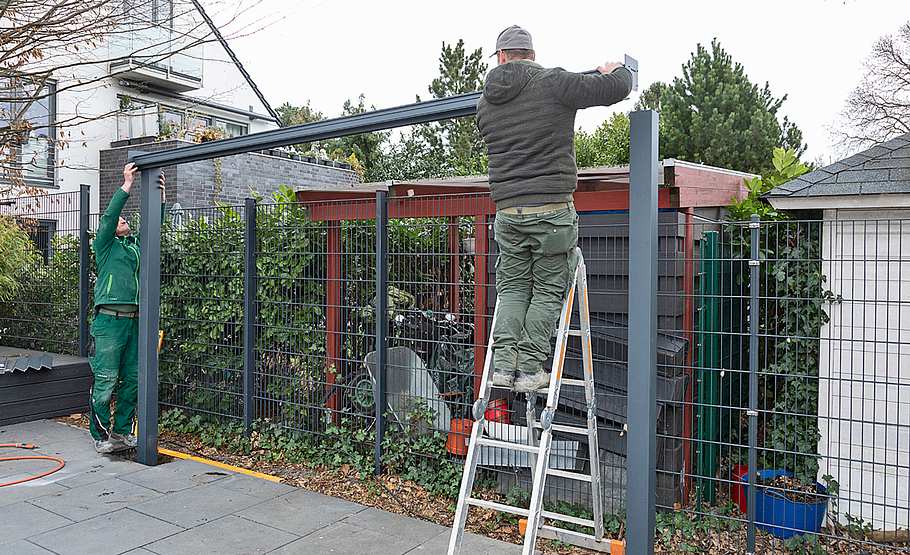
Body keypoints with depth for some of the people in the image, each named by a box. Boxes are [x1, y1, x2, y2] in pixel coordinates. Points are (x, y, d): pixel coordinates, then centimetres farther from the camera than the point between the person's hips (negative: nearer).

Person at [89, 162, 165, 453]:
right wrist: (127, 185, -12)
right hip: (110, 320, -6)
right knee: (105, 380, -4)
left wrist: (160, 196, 2)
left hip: (134, 320, 6)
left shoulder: (136, 244, 19)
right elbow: (108, 216, -9)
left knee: (132, 379, 8)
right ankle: (101, 435, 6)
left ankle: (122, 431, 19)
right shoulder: (104, 244, 4)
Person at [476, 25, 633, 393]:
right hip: (552, 210, -4)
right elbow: (617, 88, -3)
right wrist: (615, 70, 20)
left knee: (512, 287, 14)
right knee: (548, 291, 5)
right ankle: (529, 369, 5)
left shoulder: (485, 101, 11)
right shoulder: (553, 83, -5)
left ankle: (503, 364, 6)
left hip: (507, 212, 4)